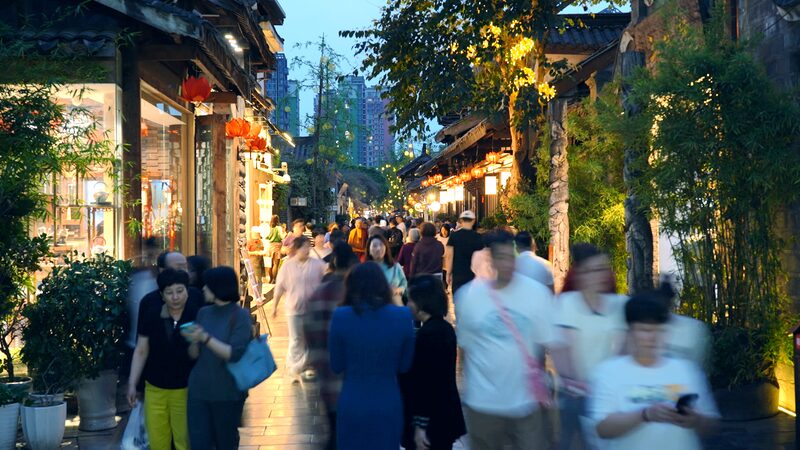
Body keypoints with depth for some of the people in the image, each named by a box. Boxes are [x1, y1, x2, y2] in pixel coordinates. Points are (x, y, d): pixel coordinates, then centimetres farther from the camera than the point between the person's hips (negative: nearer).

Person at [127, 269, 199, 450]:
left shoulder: (197, 316, -8)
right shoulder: (150, 317, 0)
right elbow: (141, 352, 6)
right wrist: (132, 384, 5)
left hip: (185, 390, -3)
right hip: (154, 390, 3)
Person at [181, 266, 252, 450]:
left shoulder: (240, 315, -9)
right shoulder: (203, 313, 5)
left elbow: (234, 354, -17)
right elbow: (194, 355, 7)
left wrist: (205, 338, -22)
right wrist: (194, 341, -14)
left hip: (227, 393, -4)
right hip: (198, 390, 4)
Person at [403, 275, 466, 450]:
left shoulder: (427, 334, -20)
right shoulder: (446, 328, 7)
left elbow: (425, 382, -22)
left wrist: (420, 425, -19)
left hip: (432, 420, -9)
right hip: (446, 415, 9)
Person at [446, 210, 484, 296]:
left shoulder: (454, 235, -4)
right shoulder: (478, 237, -1)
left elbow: (450, 256, -5)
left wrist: (449, 273, 3)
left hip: (458, 275, -1)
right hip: (474, 275, 1)